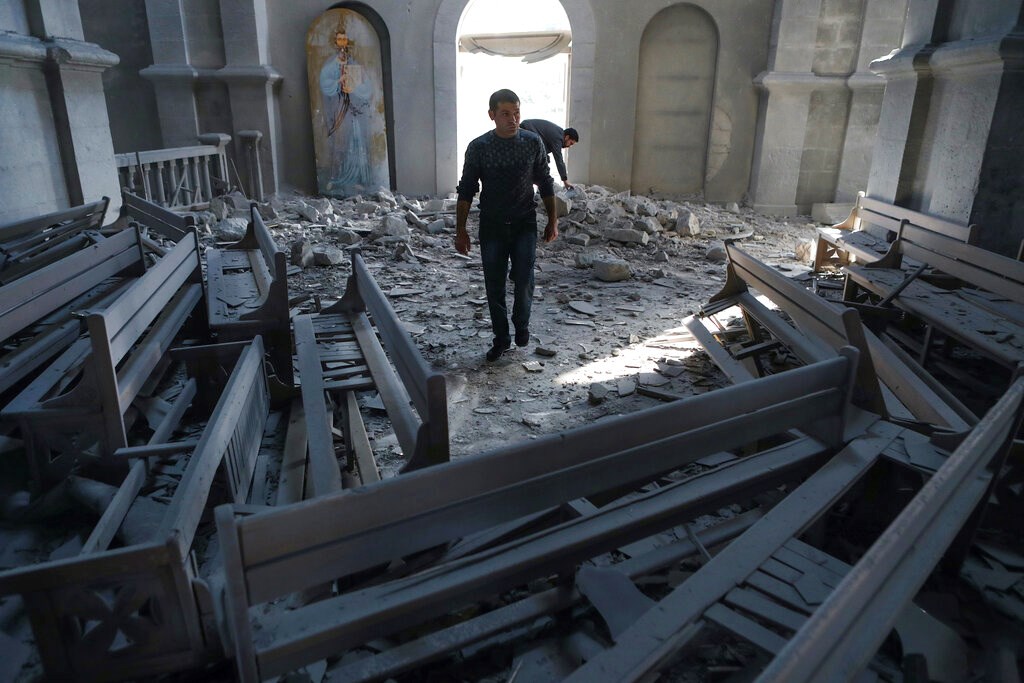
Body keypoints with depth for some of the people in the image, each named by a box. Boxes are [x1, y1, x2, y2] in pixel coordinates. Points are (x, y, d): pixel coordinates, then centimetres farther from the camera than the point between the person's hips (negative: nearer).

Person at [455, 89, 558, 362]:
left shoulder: (533, 143, -1)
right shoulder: (478, 147, -5)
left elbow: (545, 184, 7)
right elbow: (466, 191, 0)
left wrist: (552, 220, 7)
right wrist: (460, 230, -3)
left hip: (525, 224, 0)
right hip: (492, 226, 0)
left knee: (524, 279, -10)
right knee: (494, 286, 4)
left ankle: (521, 324, 18)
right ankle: (501, 338, 21)